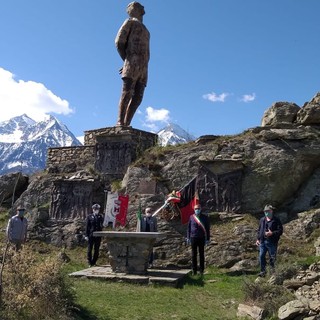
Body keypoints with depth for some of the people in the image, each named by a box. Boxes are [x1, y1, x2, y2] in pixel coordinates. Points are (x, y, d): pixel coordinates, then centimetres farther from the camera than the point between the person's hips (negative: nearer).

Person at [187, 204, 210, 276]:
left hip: (201, 238, -1)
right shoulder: (191, 217, 2)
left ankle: (201, 270, 14)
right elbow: (189, 227, 8)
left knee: (201, 254, 6)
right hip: (193, 238, 1)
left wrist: (208, 239, 0)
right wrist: (188, 238, 6)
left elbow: (207, 229, 2)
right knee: (194, 255, 5)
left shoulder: (205, 217, 0)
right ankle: (194, 270, 13)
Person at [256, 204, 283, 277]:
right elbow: (259, 230, 19)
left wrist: (272, 233, -21)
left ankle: (272, 270, 18)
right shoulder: (262, 220, 13)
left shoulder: (276, 221, -3)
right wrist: (258, 239, 12)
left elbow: (280, 230, -8)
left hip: (272, 242, -4)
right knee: (261, 256, 2)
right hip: (262, 242, 4)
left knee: (272, 257, 3)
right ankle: (263, 271, 11)